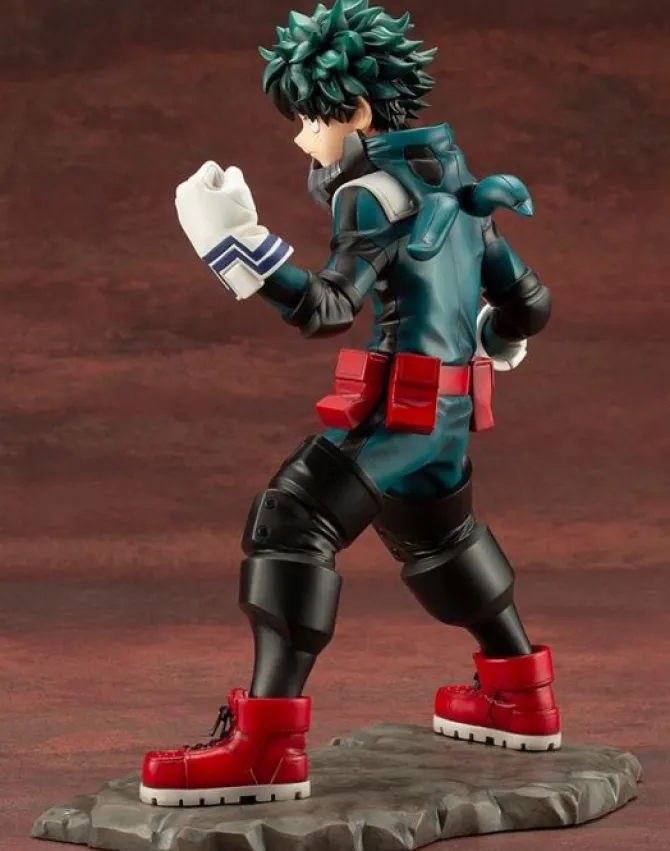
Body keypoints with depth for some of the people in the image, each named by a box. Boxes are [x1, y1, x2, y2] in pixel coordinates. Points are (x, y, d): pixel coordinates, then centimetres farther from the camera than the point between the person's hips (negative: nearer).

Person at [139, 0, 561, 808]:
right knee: (438, 533, 29)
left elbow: (330, 307, -22)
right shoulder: (447, 185, 16)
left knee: (291, 520, -15)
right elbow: (529, 301, 19)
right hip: (444, 407, 9)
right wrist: (488, 343, 41)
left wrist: (239, 248, -31)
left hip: (398, 405, -9)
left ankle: (266, 741, -25)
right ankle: (520, 696, 42)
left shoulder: (377, 191, -10)